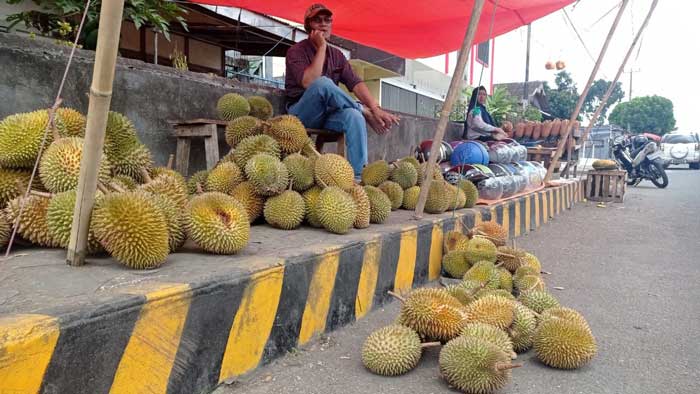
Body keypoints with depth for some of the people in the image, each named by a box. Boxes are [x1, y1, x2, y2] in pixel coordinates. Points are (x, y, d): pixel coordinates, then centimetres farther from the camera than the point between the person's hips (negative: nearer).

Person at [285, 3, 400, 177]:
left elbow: (355, 83, 0)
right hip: (301, 113, -4)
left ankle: (357, 175, -34)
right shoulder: (296, 51, -3)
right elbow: (309, 83, -22)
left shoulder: (337, 55, 13)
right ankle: (365, 112, -16)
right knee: (323, 83, -33)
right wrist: (321, 47, -15)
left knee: (353, 116, -30)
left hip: (328, 114, 4)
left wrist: (376, 108, -17)